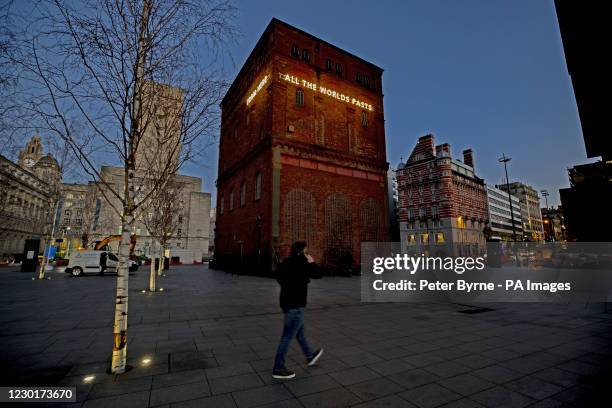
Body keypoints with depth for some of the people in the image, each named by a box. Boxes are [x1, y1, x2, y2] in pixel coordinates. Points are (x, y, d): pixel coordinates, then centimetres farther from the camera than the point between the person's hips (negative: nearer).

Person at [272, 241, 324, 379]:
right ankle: (278, 369, 14)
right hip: (295, 305, -10)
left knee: (300, 331, 24)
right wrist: (311, 262, -4)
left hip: (287, 302, 10)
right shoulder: (299, 265, -23)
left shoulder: (286, 263, 4)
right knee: (287, 337, 2)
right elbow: (317, 274, -18)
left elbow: (280, 279, 18)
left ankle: (310, 356, 43)